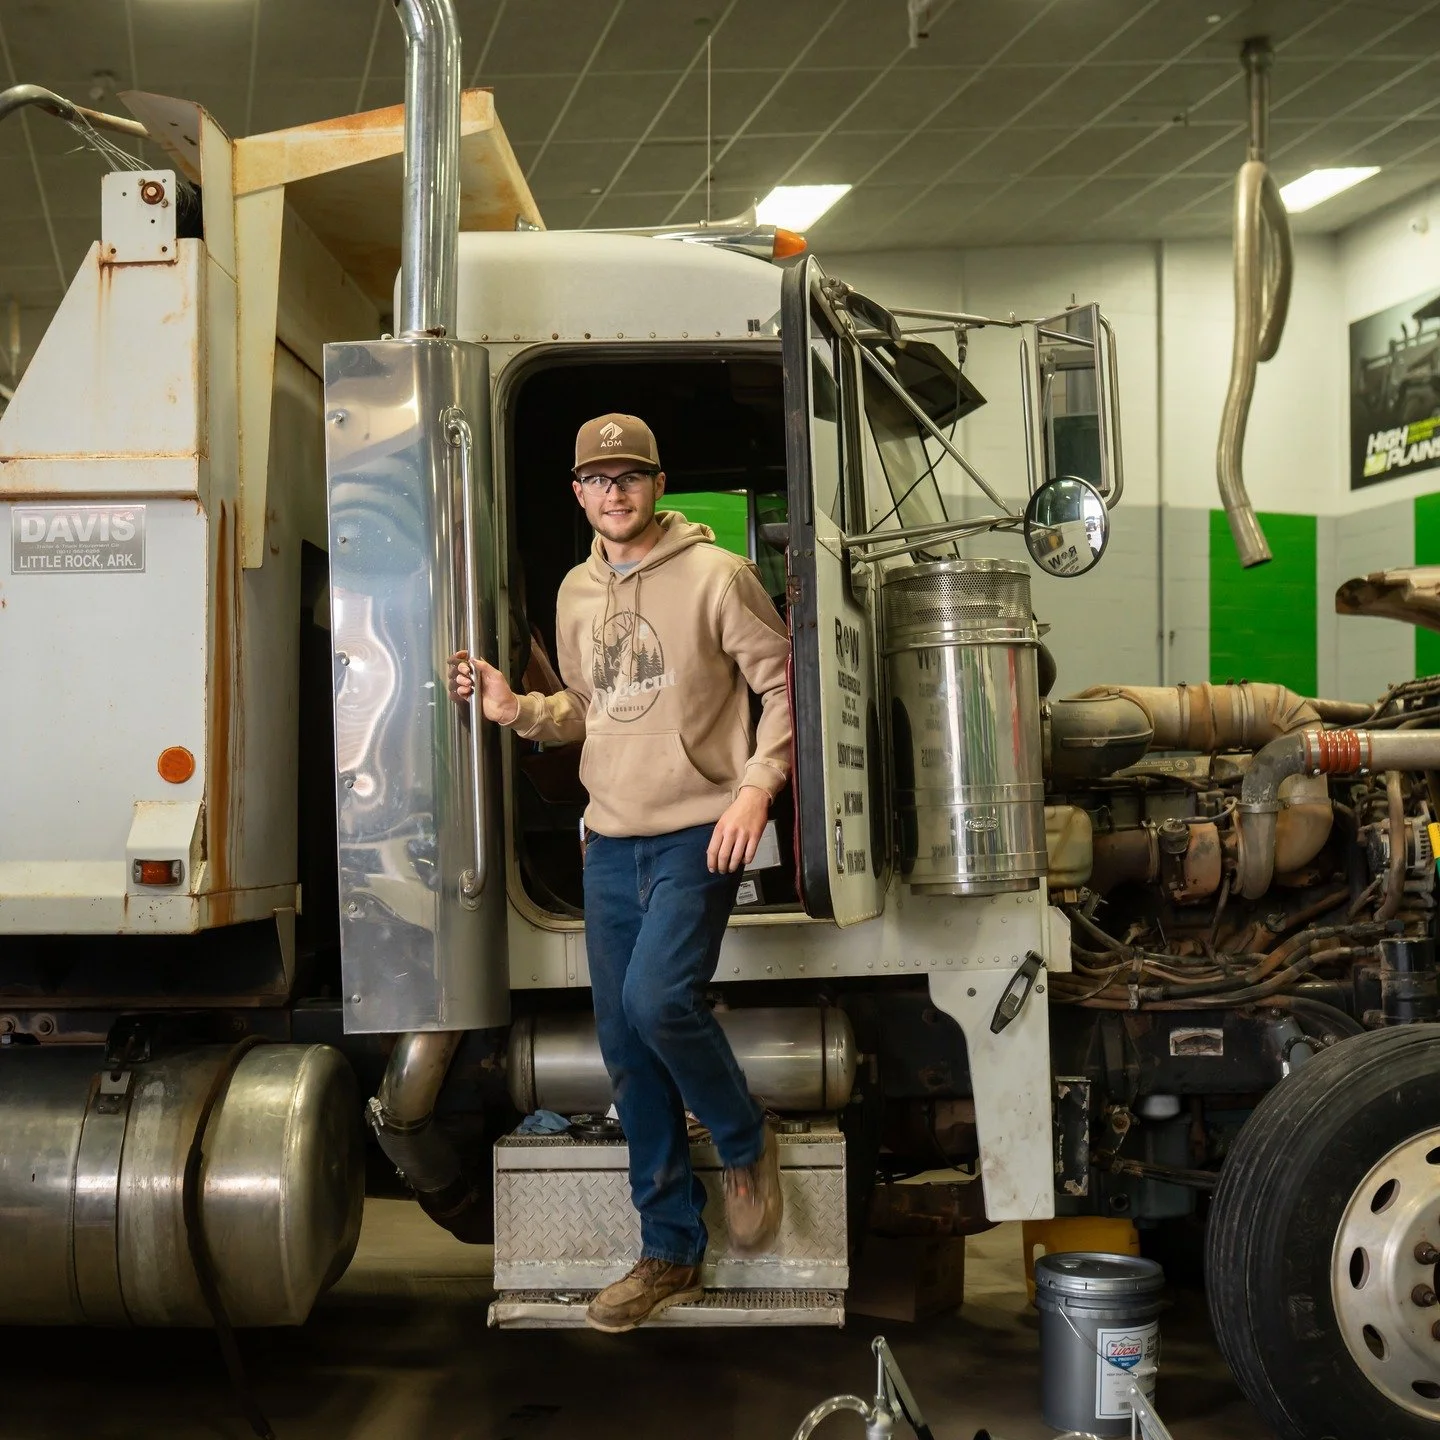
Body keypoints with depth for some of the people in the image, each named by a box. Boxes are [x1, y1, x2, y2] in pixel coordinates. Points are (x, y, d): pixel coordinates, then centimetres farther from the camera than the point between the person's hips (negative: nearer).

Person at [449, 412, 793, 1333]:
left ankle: (746, 1143, 7)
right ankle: (671, 1256, 19)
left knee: (659, 998, -25)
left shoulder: (715, 575, -6)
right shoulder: (578, 592, 13)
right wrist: (513, 708, 5)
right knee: (629, 1054, 7)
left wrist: (756, 787, -17)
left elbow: (783, 684, -6)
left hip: (698, 834, -6)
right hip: (610, 842, 6)